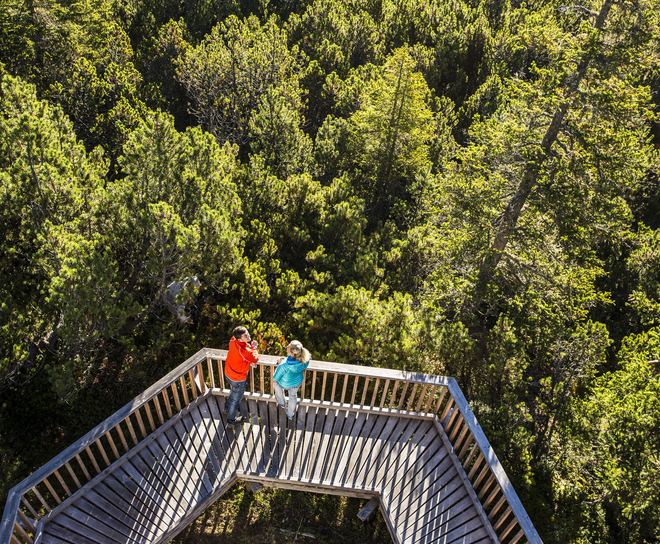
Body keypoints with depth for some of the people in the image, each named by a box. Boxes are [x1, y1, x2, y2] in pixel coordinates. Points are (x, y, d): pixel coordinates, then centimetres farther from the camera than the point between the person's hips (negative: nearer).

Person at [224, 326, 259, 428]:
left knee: (234, 392, 36)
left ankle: (227, 408, 62)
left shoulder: (233, 341, -18)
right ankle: (231, 421, 40)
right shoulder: (243, 351, -42)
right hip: (238, 379, -8)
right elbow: (255, 359, -21)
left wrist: (250, 361, -5)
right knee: (236, 399, 18)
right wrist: (254, 347, -11)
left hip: (228, 373, 8)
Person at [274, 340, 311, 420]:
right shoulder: (305, 360, -32)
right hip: (298, 383, 3)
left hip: (285, 385, -3)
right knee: (293, 396, 33)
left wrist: (279, 363, -14)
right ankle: (290, 415, 57)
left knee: (276, 383, 33)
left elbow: (275, 378, -26)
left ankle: (282, 403, 55)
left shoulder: (284, 366, -46)